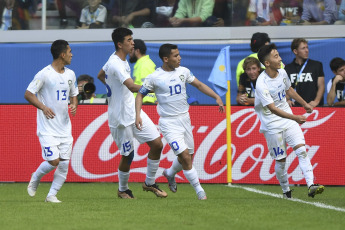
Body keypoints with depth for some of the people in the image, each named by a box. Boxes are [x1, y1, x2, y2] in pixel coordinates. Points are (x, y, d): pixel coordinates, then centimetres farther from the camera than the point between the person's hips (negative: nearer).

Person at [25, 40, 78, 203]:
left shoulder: (70, 74, 10)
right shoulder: (44, 74, -11)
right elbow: (28, 94, -8)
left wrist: (74, 105, 0)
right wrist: (43, 107, -21)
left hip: (64, 127, 6)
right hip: (48, 127, -6)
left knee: (65, 163, -1)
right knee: (53, 161, -13)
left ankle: (52, 195, 10)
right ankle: (35, 178, 17)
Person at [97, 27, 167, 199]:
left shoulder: (120, 60, 8)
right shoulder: (115, 64, -23)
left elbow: (100, 75, 28)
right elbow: (132, 87, -38)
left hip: (134, 111, 9)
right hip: (121, 118, -9)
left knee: (157, 144, 1)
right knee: (127, 155, 3)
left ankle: (149, 183, 16)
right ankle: (123, 190, 26)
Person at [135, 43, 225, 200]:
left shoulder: (183, 71, 3)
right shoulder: (154, 78, -10)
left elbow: (199, 85, 14)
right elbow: (140, 95, -1)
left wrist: (217, 97, 3)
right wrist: (138, 115, -14)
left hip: (185, 119, 5)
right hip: (169, 123, -5)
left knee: (188, 156, 12)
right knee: (185, 157, -14)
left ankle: (170, 173, 42)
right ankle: (199, 190, -2)